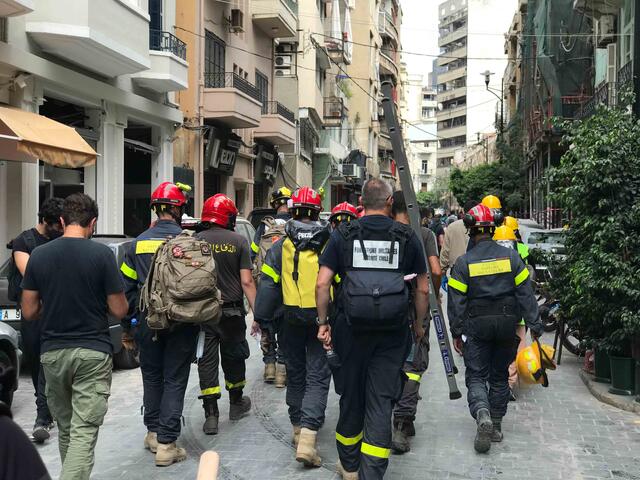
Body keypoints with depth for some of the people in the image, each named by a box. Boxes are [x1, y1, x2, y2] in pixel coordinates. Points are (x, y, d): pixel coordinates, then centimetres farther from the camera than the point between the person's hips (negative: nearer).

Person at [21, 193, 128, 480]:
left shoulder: (38, 255, 0)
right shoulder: (102, 254, -10)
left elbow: (28, 312, 3)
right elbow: (119, 311, -7)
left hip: (52, 352, 4)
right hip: (92, 352, -4)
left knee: (65, 428, 19)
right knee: (84, 431, -4)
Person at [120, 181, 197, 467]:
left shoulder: (138, 243, 1)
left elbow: (126, 288, 4)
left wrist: (126, 327, 12)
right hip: (181, 324, -3)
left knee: (152, 377, 19)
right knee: (174, 380, 4)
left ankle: (153, 432, 28)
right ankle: (166, 443, 4)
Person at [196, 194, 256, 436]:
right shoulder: (238, 241, -6)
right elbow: (246, 281, -8)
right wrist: (256, 313, -4)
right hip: (232, 311, 0)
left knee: (207, 361, 6)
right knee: (233, 358, 17)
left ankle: (211, 415, 4)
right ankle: (236, 403, 34)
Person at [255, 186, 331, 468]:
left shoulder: (282, 246, -2)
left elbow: (268, 284, -3)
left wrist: (260, 318, 5)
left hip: (292, 317, 2)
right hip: (322, 318, -1)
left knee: (295, 373, 18)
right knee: (318, 377, 1)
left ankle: (298, 429, 29)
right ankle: (308, 437, -12)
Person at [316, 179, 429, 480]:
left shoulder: (343, 235, 0)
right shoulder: (407, 237, 2)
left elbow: (322, 283, -5)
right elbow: (423, 288, 5)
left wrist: (323, 323, 4)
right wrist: (419, 325, 17)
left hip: (352, 328, 1)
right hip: (393, 331, 0)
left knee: (351, 397, 16)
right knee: (381, 401, 4)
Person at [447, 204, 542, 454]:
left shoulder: (464, 262, -7)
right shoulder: (511, 256, -2)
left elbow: (456, 300, -5)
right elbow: (525, 293, -1)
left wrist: (457, 332, 3)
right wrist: (534, 324, 4)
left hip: (477, 325, -2)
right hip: (507, 323, 3)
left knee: (476, 376, 5)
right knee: (499, 375, 16)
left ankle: (482, 413, -21)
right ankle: (496, 425, 22)